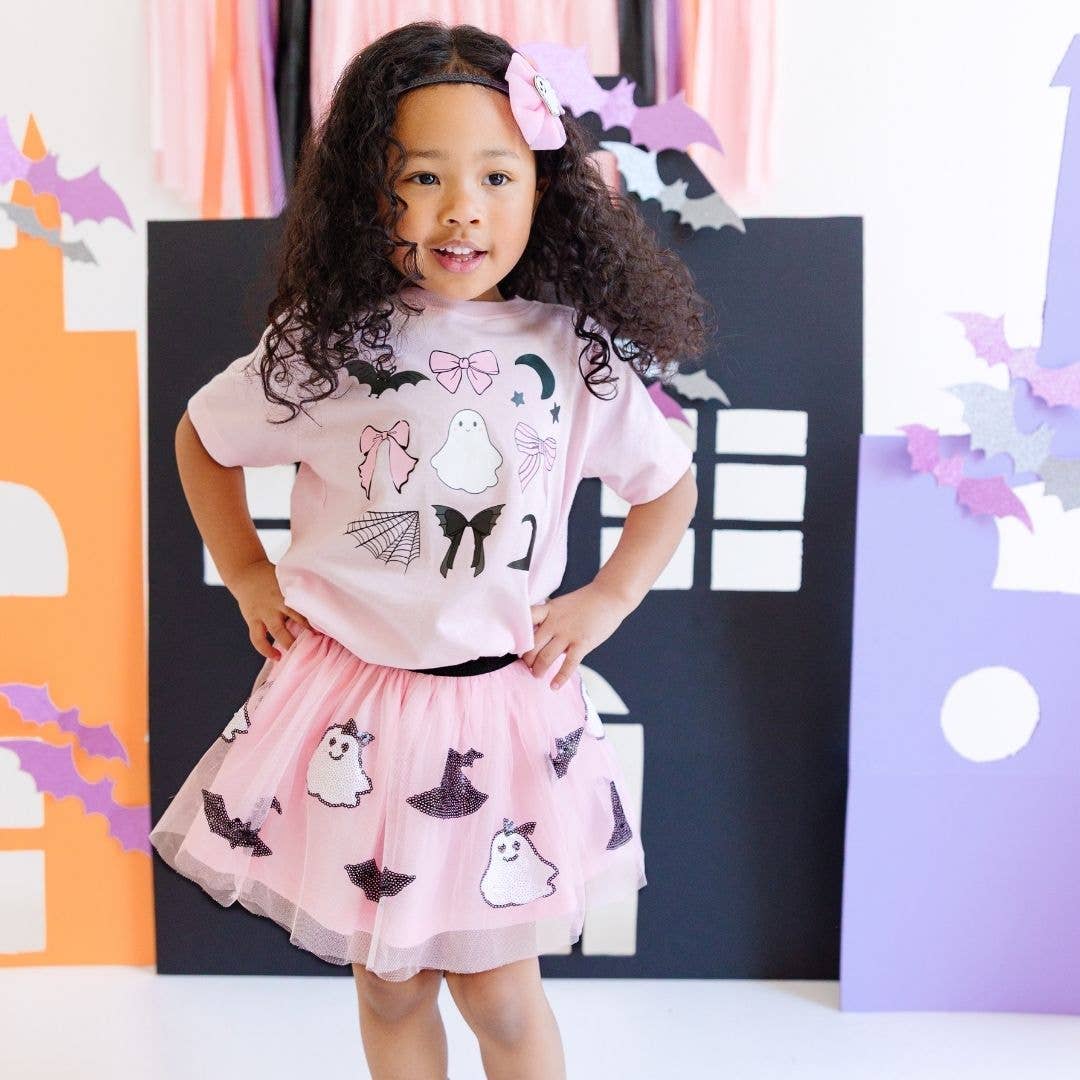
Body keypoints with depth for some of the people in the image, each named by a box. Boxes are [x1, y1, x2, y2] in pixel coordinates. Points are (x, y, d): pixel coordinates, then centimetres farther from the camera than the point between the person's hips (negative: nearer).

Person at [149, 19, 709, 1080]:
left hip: (502, 705, 0)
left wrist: (603, 602, 0)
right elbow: (204, 437, 11)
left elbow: (668, 483, 8)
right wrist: (244, 572, 5)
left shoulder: (575, 354, -7)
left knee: (497, 993, 12)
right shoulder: (323, 345, -7)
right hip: (353, 705, 1)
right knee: (388, 984, 17)